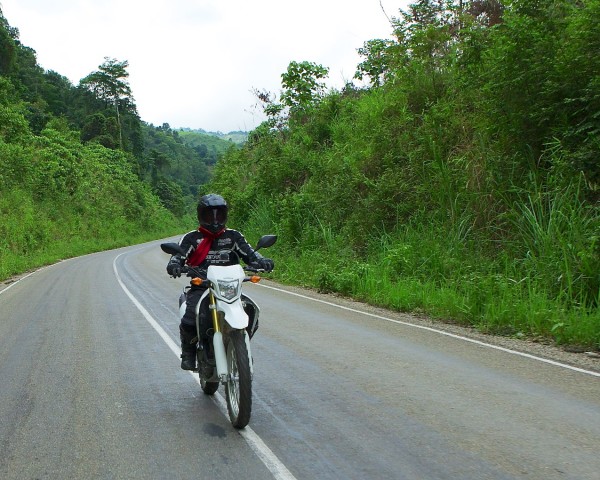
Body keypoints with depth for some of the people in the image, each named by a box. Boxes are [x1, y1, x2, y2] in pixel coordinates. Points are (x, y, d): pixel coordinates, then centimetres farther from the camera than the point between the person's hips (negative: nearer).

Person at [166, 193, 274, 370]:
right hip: (200, 288, -2)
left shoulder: (233, 236, 15)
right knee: (190, 322, -28)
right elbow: (178, 255, -1)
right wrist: (174, 265, -25)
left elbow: (249, 253, 5)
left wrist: (262, 261, -17)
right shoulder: (191, 238, 10)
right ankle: (188, 352, 4)